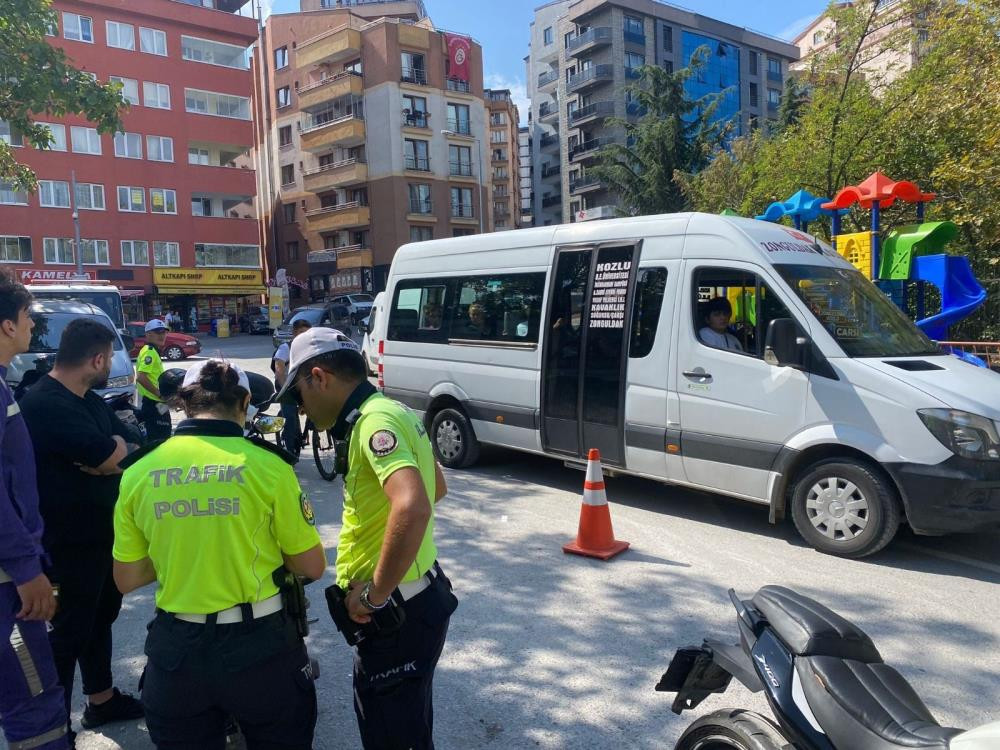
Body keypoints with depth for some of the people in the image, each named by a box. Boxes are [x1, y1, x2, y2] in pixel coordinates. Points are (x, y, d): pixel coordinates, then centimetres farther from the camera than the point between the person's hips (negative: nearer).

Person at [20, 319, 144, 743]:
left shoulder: (89, 401, 10)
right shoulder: (45, 404, -22)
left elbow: (132, 453, 4)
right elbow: (110, 456, -28)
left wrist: (108, 453, -17)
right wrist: (116, 444, -6)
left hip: (102, 532, 10)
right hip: (69, 544, -10)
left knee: (100, 617, 21)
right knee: (70, 631, 2)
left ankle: (101, 699, 38)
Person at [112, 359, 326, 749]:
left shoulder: (138, 472, -3)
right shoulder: (266, 465, -13)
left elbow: (127, 579, 7)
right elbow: (312, 567, -4)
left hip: (176, 648, 3)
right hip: (259, 644, -2)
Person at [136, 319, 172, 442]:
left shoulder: (152, 351, 16)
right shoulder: (150, 352, -15)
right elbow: (141, 377, -26)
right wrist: (159, 393, -21)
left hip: (152, 401, 11)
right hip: (154, 403, -11)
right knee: (159, 439, -9)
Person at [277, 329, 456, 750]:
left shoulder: (376, 420, -21)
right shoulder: (390, 412, 10)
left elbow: (413, 507, -37)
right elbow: (436, 486, 24)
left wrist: (374, 594, -26)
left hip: (398, 611, -10)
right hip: (415, 598, 10)